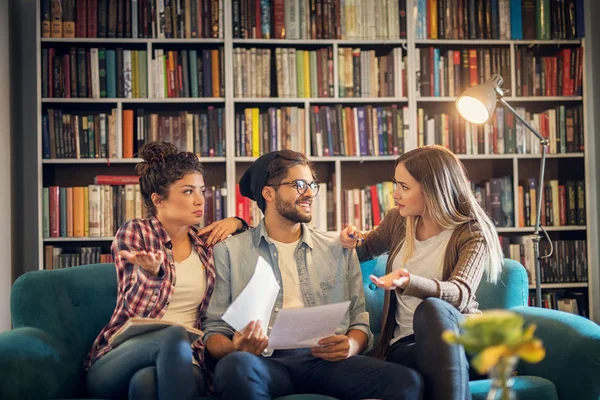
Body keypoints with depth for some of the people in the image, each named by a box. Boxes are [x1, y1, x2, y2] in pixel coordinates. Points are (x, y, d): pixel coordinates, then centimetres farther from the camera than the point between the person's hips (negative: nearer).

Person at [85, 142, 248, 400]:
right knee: (173, 334, -36)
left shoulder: (206, 242, 12)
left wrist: (237, 223, 8)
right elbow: (136, 309, -9)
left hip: (182, 360, 2)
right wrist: (152, 271, -30)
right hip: (123, 355, -2)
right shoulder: (134, 232, 0)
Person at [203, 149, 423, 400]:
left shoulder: (339, 249, 20)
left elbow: (359, 320, 17)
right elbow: (215, 329, 9)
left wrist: (351, 346, -8)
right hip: (267, 360, -2)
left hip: (326, 360, 2)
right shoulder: (230, 251, 12)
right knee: (236, 367, -40)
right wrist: (235, 349, -15)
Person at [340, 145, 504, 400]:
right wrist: (352, 240, 3)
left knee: (431, 309, -40)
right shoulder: (397, 221, 8)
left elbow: (459, 294, -23)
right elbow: (366, 248, 29)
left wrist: (407, 282, -43)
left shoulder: (472, 234, -7)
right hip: (406, 343, 3)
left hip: (461, 334, -2)